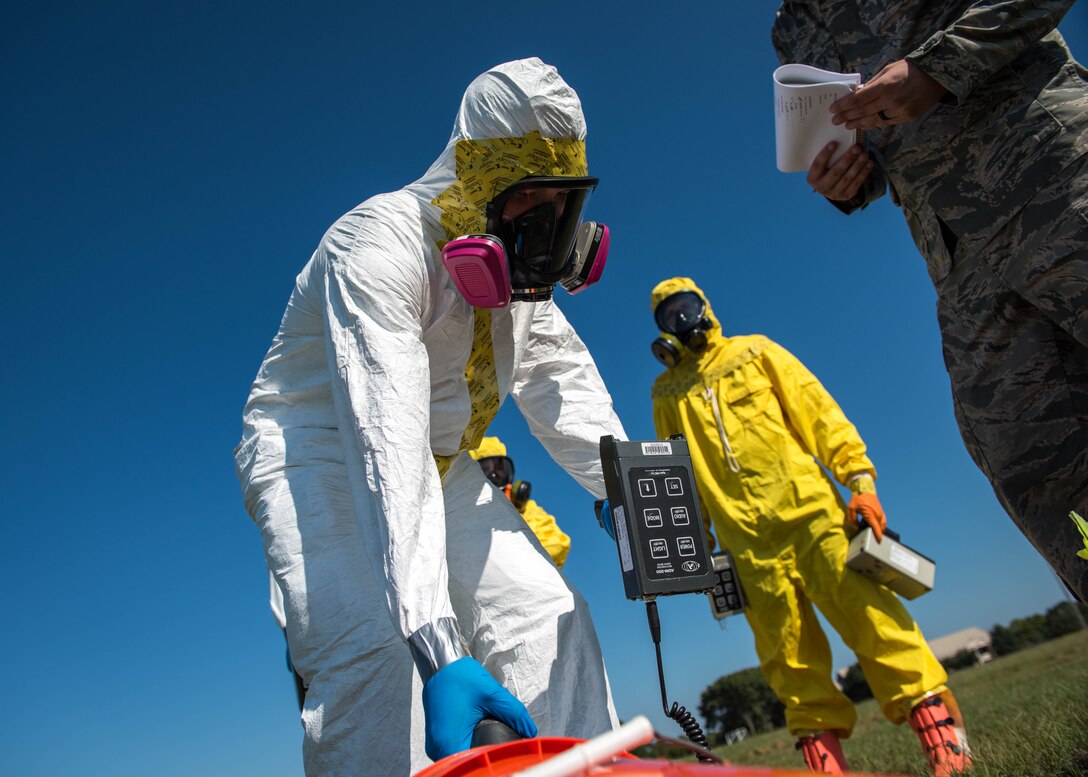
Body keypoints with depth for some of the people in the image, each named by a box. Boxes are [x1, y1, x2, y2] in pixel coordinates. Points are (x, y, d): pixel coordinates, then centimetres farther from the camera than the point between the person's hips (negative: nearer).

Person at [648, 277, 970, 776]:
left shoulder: (754, 352, 14)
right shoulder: (666, 391, 17)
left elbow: (818, 411, 7)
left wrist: (859, 477, -4)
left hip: (808, 509, -1)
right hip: (744, 537, 1)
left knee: (868, 613, -10)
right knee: (788, 652, 1)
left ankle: (941, 731, -3)